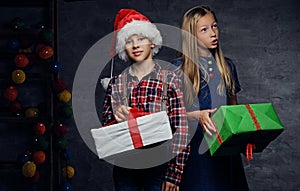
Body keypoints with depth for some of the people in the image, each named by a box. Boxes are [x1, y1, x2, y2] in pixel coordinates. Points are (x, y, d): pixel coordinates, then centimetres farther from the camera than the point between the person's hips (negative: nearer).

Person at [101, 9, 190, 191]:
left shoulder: (170, 80, -3)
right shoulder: (116, 83, 5)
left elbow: (181, 130, -6)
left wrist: (174, 174, -11)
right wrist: (117, 120, -13)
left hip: (159, 167, -2)